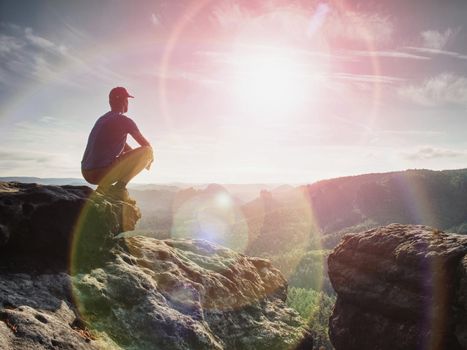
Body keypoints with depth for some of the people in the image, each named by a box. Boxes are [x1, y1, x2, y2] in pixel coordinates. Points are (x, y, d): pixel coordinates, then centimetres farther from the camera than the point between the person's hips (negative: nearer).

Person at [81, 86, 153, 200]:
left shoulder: (102, 119, 20)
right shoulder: (124, 120, -5)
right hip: (101, 173, -8)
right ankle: (119, 187, -8)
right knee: (147, 152, -4)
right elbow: (147, 145, 2)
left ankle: (104, 186, 13)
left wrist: (138, 158, 33)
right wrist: (149, 158, 23)